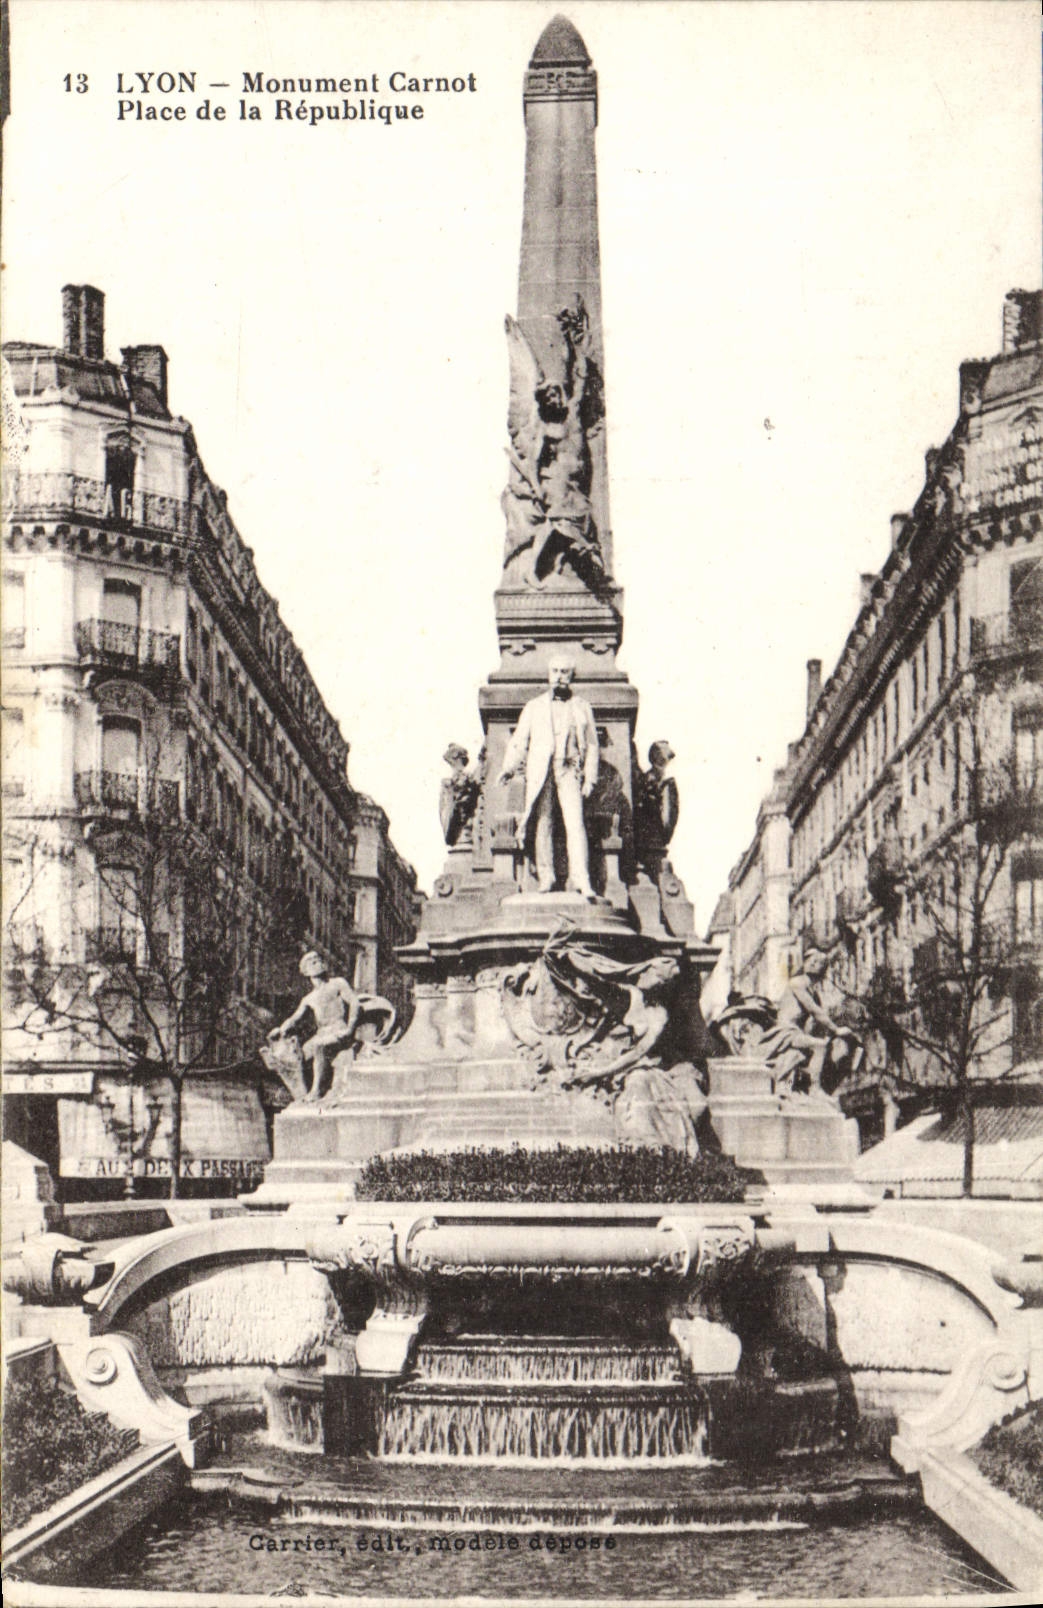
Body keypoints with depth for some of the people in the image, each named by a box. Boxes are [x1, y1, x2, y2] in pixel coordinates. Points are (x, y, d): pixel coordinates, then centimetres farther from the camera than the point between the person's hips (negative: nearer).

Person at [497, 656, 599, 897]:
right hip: (540, 771, 1)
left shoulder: (582, 707, 15)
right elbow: (519, 741, 13)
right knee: (542, 824, -5)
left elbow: (592, 745, 13)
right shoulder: (533, 707, 16)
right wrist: (509, 768, 0)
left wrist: (590, 778, 4)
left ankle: (581, 880, -19)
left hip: (569, 771, -1)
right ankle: (545, 877, 1)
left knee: (575, 823, -14)